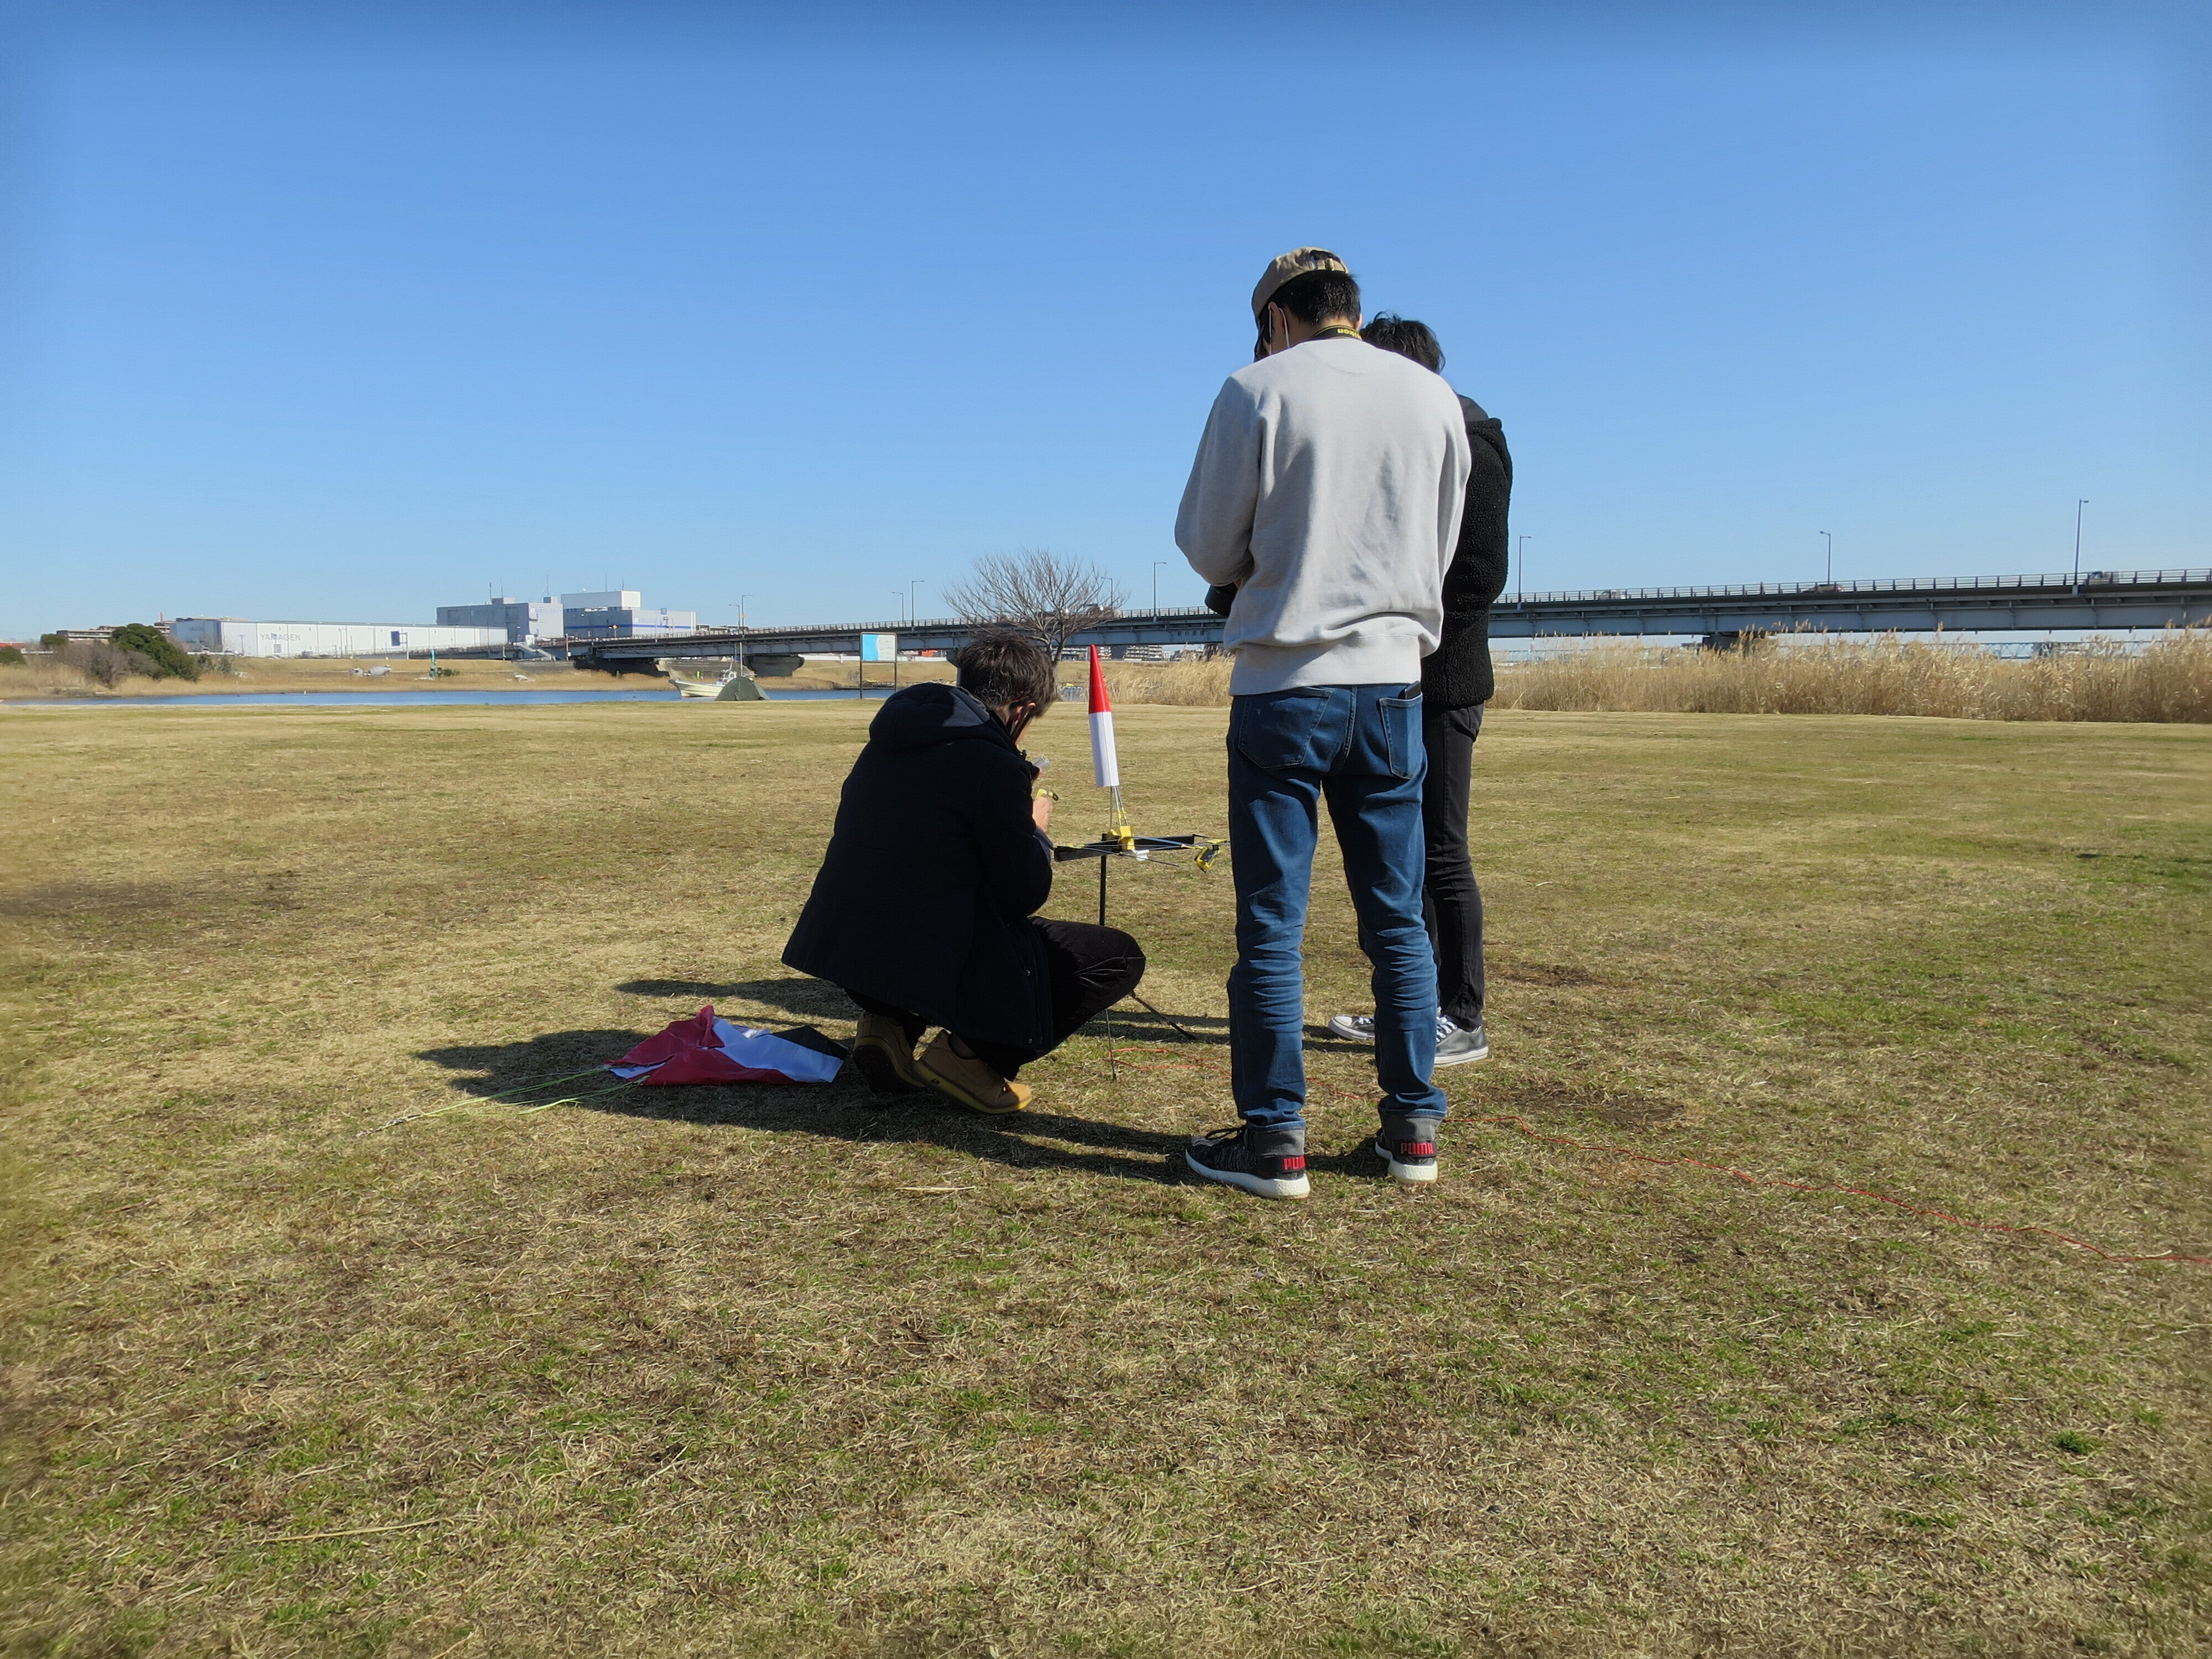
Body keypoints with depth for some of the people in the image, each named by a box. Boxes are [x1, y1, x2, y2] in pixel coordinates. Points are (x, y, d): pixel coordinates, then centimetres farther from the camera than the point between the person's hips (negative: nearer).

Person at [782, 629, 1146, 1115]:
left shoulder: (894, 738, 9)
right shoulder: (992, 764, -15)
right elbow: (1025, 896, -8)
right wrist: (1036, 832, 11)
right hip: (927, 960, -8)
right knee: (1119, 958, 3)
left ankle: (889, 1025, 18)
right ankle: (969, 1055, -1)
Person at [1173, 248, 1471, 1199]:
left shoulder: (1258, 391, -4)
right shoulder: (1436, 397, 8)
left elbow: (1207, 546, 0)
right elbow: (1439, 549, 15)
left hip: (1284, 684, -4)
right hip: (1393, 682, 4)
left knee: (1272, 925, 2)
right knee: (1397, 920, 11)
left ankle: (1274, 1140, 7)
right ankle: (1412, 1128, 18)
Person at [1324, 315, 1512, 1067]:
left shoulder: (1468, 444, -6)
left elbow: (1481, 573, -15)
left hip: (1441, 684, -8)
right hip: (1396, 683, 8)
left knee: (1440, 853, -5)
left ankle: (1463, 1021, 4)